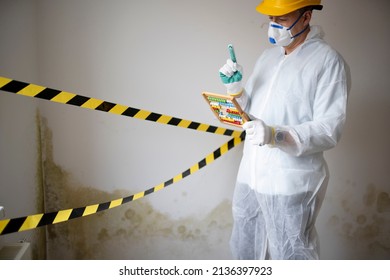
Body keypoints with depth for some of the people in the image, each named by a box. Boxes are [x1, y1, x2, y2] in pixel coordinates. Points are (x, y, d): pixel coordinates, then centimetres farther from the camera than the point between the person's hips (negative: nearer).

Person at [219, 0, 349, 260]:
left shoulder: (327, 60, -11)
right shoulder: (268, 56, 11)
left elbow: (330, 129, -18)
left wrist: (276, 135, -31)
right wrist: (234, 87, -3)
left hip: (291, 182, -7)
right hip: (250, 174, 7)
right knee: (245, 249, 21)